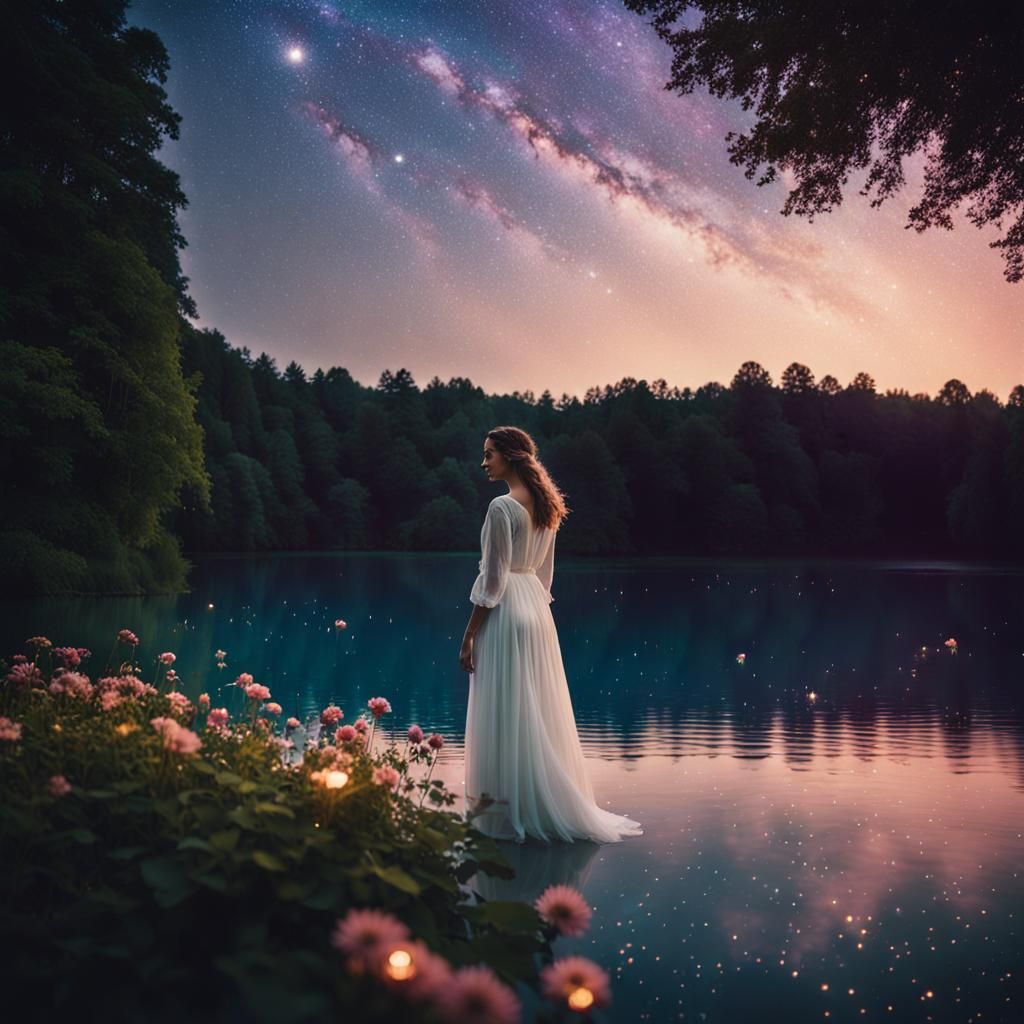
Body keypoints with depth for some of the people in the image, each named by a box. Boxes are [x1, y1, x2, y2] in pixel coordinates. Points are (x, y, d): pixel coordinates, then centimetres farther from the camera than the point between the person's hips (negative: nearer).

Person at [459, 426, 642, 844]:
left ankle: (510, 812, 5)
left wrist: (469, 635, -12)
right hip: (538, 610, 9)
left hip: (505, 615, -9)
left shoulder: (502, 507, -15)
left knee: (507, 715, -2)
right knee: (539, 714, 14)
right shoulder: (545, 505, 10)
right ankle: (551, 805, 22)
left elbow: (493, 579, -17)